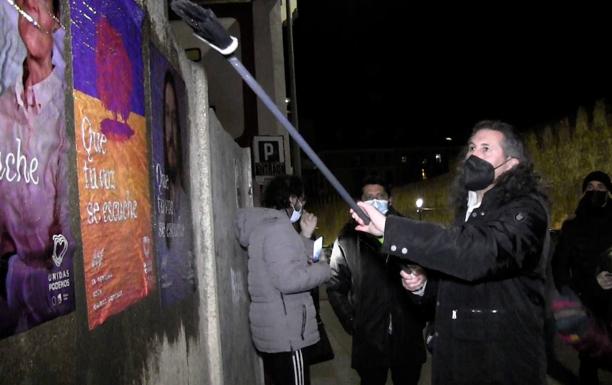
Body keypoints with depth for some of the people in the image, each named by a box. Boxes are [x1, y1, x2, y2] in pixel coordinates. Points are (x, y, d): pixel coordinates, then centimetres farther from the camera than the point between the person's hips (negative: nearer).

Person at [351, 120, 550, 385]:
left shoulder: (526, 210, -14)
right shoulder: (468, 209, 12)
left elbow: (480, 252, -35)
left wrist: (389, 227, -35)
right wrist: (423, 282, 2)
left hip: (501, 362, -7)